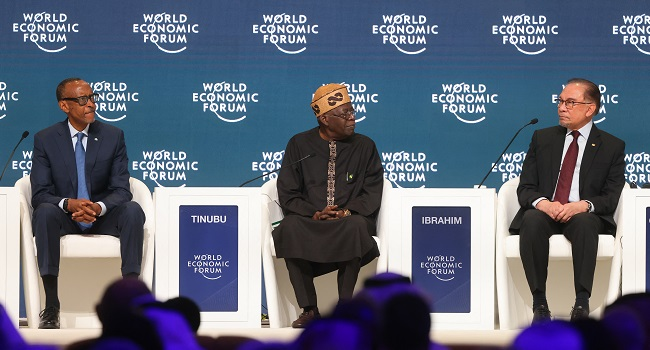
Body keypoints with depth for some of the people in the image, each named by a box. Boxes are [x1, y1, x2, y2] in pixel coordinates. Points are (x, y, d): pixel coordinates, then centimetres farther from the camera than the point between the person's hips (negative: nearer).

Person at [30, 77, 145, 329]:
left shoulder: (113, 136, 2)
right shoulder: (45, 139, -1)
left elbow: (121, 190, -3)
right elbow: (39, 195, -7)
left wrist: (99, 207, -26)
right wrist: (69, 204, -29)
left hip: (103, 217, 1)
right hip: (63, 219, -1)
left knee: (133, 210, -30)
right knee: (45, 211, -35)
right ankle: (51, 308, -36)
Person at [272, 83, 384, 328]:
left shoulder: (364, 146, 11)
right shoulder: (299, 145, 9)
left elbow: (372, 192, 4)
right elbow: (287, 194, 3)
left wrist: (348, 212, -15)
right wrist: (314, 214, -15)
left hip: (350, 219, 0)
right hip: (310, 222, 0)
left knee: (355, 225, -37)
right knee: (290, 226, -35)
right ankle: (309, 309, -28)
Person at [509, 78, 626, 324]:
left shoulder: (612, 147, 9)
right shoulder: (542, 138, 15)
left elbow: (611, 197, 0)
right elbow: (525, 188, 9)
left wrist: (583, 205, -22)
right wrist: (542, 203, -15)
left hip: (583, 215, -2)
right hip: (544, 212, 2)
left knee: (585, 222, -38)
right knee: (532, 220, -35)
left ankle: (582, 302, -39)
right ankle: (539, 302, -34)